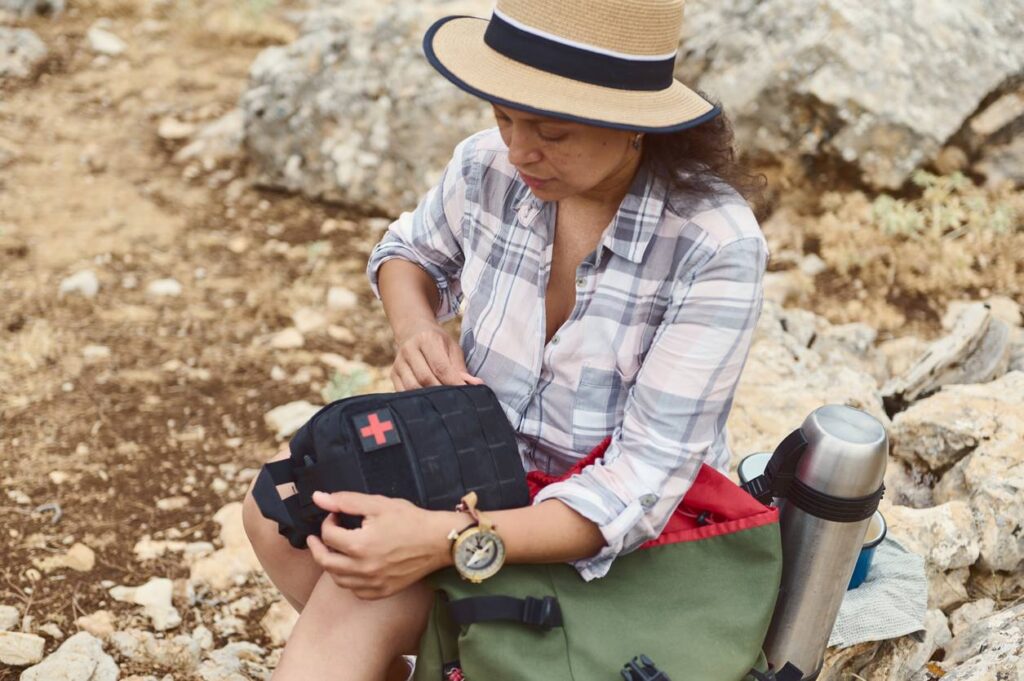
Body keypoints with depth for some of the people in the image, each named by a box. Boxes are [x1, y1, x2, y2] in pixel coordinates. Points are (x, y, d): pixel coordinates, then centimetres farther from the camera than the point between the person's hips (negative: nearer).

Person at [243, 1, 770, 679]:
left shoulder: (718, 248, -27)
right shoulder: (489, 167, -13)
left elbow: (644, 478, -27)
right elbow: (412, 250, 12)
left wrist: (446, 540, -40)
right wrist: (416, 327, -12)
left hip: (626, 538, -5)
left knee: (362, 590, -25)